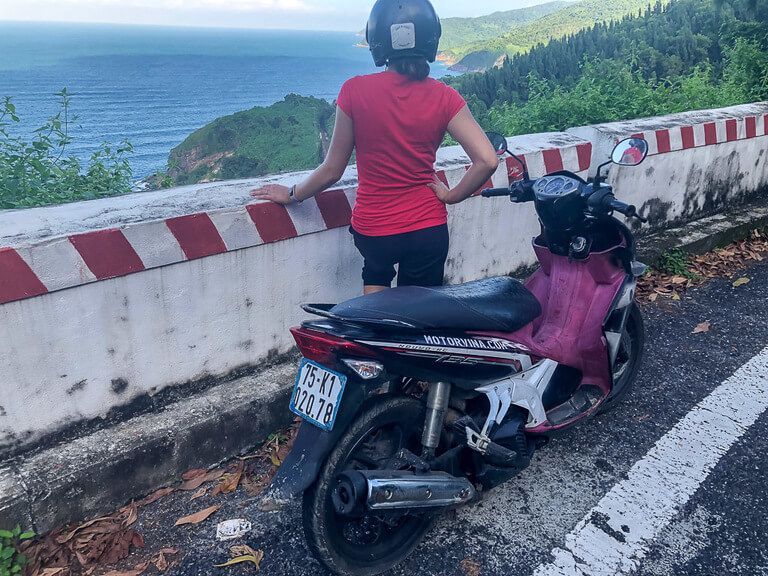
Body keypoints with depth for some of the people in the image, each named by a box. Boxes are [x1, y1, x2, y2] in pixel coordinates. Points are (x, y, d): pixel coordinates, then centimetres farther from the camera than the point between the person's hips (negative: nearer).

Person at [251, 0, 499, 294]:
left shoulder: (354, 91, -13)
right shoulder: (444, 97, -10)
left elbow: (332, 171, -7)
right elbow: (487, 160, -17)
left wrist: (291, 195, 9)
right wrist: (451, 195, -1)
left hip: (371, 229, 0)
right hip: (427, 229, 0)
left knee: (376, 272, 37)